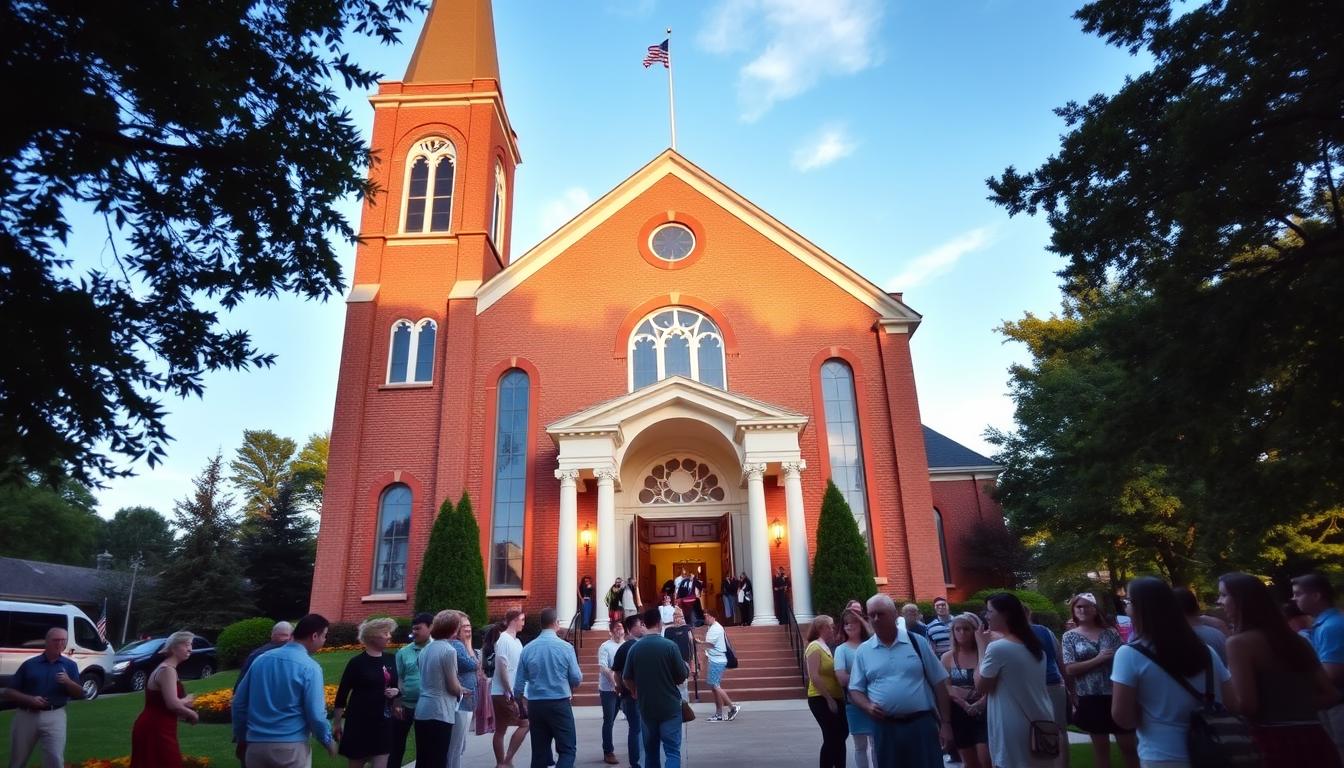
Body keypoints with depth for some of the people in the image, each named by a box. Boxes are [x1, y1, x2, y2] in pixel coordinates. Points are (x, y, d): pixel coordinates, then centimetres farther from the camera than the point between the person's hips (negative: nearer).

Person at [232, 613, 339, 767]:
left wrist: (241, 736, 23)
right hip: (290, 747, -5)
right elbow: (316, 715, -14)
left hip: (256, 744, 5)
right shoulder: (309, 667, -13)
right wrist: (328, 742, 3)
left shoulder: (261, 659, 4)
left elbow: (239, 702, 10)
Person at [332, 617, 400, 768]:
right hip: (360, 721, -4)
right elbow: (342, 693, -6)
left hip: (384, 722, 4)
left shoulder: (390, 660, 6)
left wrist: (396, 691, -5)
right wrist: (337, 722, -4)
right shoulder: (357, 662, -10)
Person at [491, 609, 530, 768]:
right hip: (504, 693, -8)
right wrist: (509, 692, -19)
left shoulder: (517, 641, 13)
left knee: (501, 730, 12)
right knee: (524, 723, -8)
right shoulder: (504, 640, -15)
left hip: (514, 692, 8)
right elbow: (502, 668, -19)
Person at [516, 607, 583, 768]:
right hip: (559, 704, -4)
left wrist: (522, 703, 20)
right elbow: (577, 678, -5)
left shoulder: (528, 648, 0)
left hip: (535, 705, 4)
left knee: (539, 751, 12)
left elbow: (520, 682, 4)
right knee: (567, 749, 3)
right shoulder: (565, 647, -9)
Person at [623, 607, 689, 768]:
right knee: (672, 750, 0)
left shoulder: (635, 648, -2)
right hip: (670, 706, -3)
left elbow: (626, 678, 6)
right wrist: (686, 668, 15)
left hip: (645, 707, 4)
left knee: (650, 750, 15)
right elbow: (682, 677, -7)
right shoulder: (670, 646, -13)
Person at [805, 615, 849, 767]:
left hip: (834, 699, 9)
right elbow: (814, 677, -20)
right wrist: (829, 699, -20)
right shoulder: (815, 647, -14)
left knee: (840, 735, 15)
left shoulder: (827, 647, 14)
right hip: (821, 700, -9)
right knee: (832, 738, -6)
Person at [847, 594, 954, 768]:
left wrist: (946, 724, 0)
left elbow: (939, 684, 4)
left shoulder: (917, 642, 1)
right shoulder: (863, 651, 5)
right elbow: (855, 690, 8)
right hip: (885, 728, 2)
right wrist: (868, 707, -12)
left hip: (922, 724, -1)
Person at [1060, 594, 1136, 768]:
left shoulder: (1110, 632, 2)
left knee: (1129, 745, 8)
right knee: (1100, 747, 11)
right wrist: (1098, 659, -16)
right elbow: (1070, 669, -8)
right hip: (1091, 698, 0)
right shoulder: (1070, 637, -1)